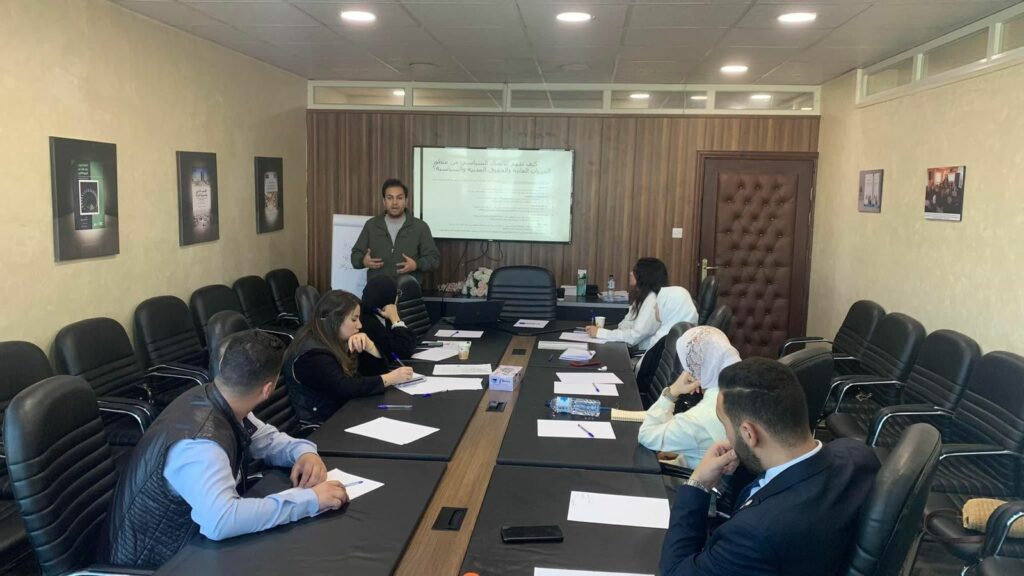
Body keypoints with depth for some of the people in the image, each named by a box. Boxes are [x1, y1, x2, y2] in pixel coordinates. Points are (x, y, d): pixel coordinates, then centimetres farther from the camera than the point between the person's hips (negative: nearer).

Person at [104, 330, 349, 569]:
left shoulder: (219, 403, -8)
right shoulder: (199, 444, -33)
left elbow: (266, 437, 8)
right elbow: (221, 522, -46)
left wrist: (304, 451, -12)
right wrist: (308, 499, -38)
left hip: (187, 537, 7)